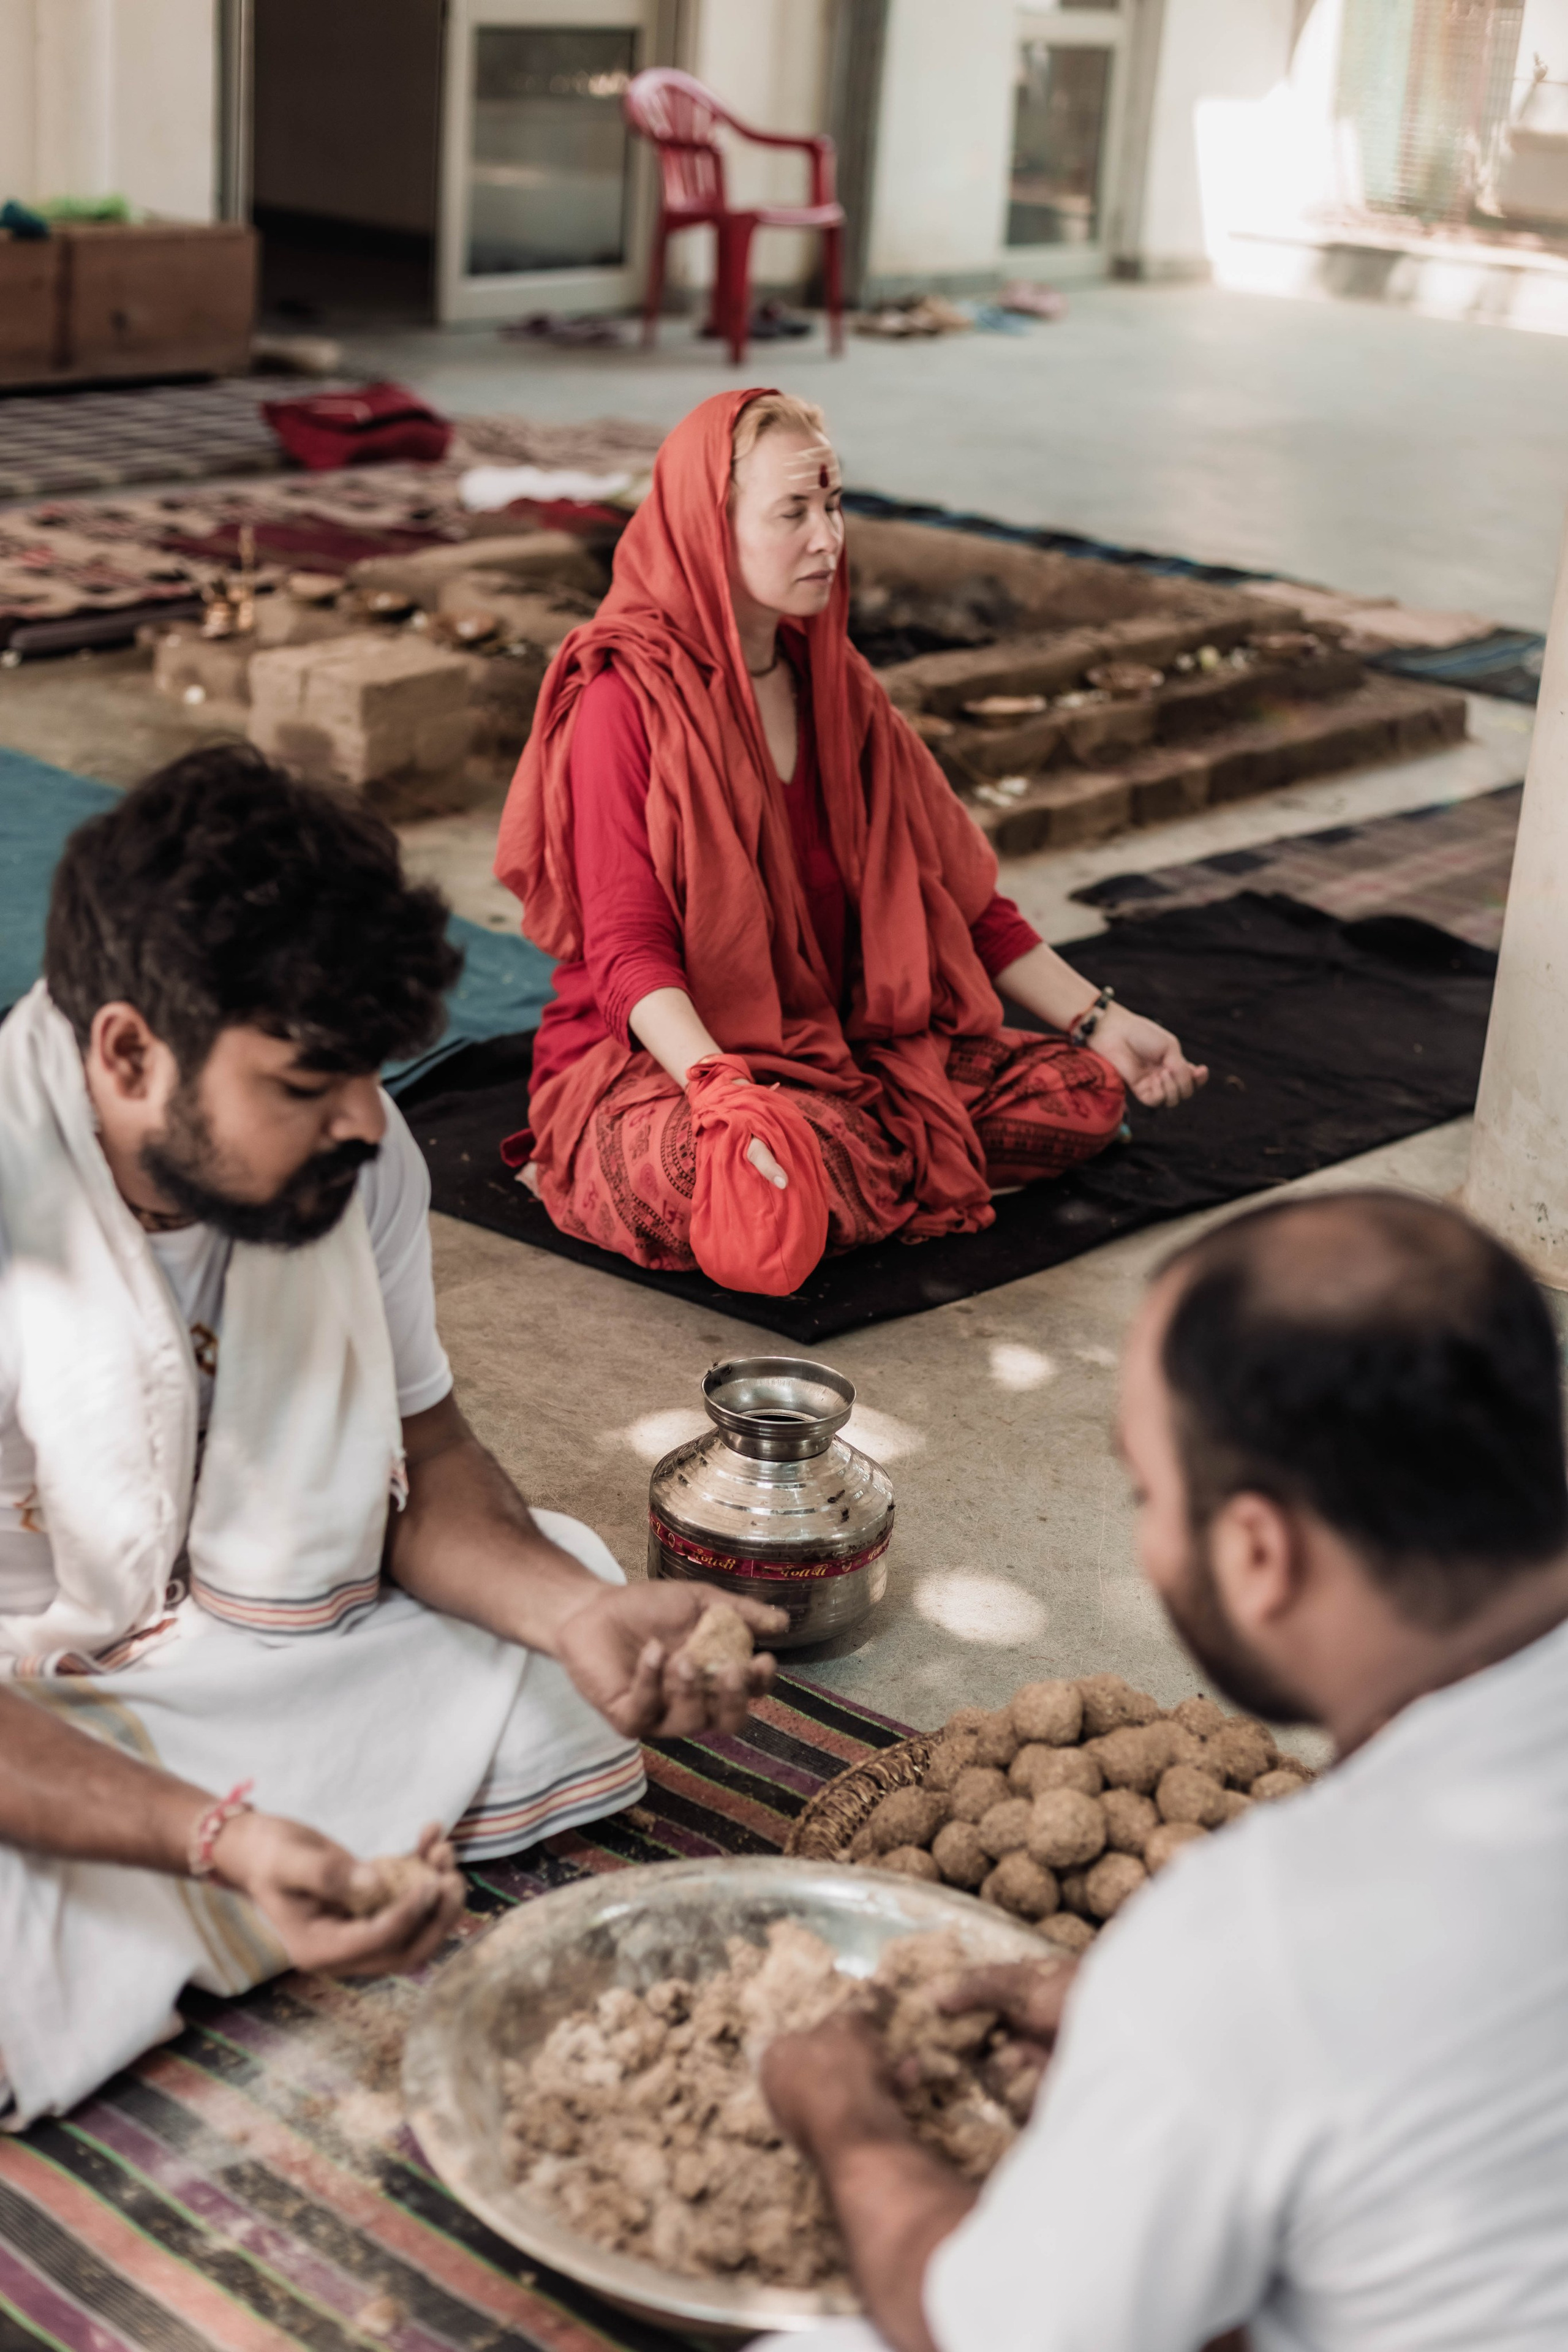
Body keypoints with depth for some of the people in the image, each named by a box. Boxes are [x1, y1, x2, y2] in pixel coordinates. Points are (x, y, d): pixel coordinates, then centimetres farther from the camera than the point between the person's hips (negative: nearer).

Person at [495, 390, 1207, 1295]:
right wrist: (724, 1091, -38)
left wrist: (1101, 1019, 8)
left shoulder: (832, 683, 9)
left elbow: (952, 888, 14)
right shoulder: (627, 700, -14)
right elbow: (627, 952, -22)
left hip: (835, 1042, 8)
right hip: (656, 1060, -7)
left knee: (1085, 1090, -4)